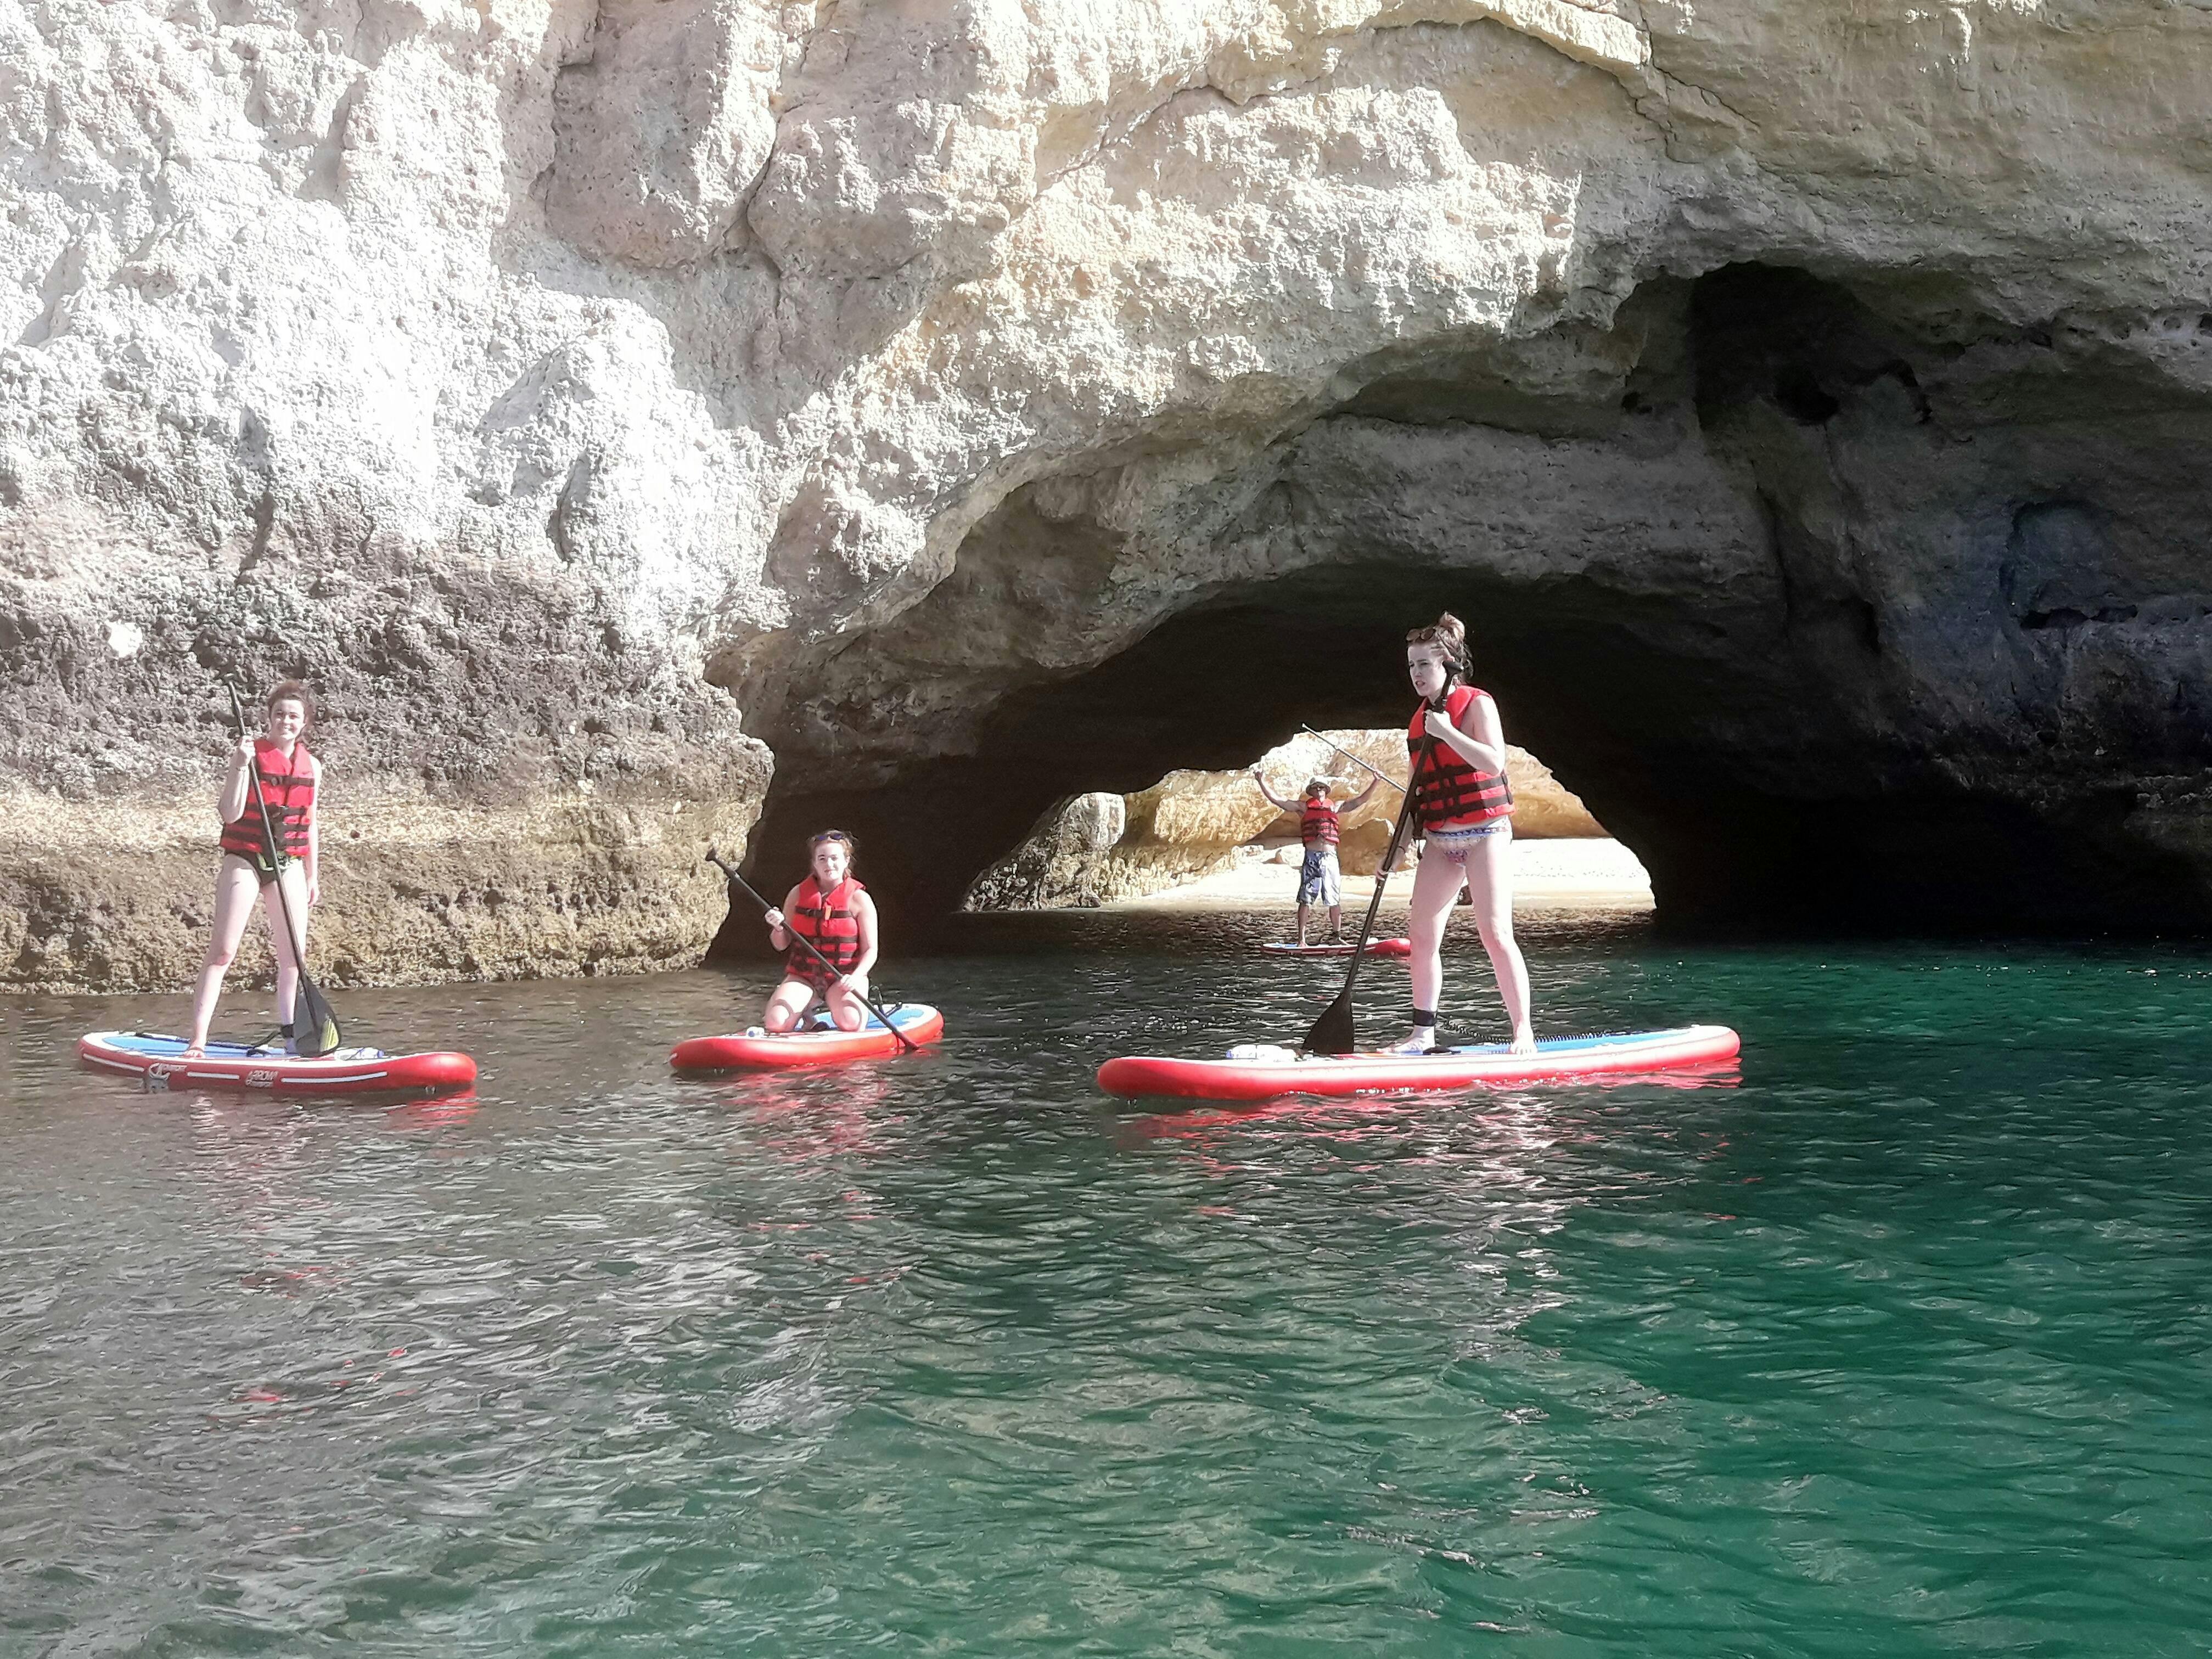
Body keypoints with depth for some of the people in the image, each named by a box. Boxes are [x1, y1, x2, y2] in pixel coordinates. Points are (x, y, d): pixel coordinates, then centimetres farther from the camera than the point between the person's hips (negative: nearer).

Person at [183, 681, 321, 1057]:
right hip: (244, 859, -5)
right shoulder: (250, 754, -7)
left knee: (294, 956, 5)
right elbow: (230, 814, -16)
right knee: (222, 952, -9)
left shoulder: (311, 766, 8)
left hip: (289, 864, 5)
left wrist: (313, 877, 18)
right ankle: (197, 1042, -10)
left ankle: (291, 1039, 15)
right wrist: (241, 767, -25)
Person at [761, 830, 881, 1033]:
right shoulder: (798, 894, 5)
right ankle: (806, 1008, 10)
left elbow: (870, 950, -4)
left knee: (851, 1024, -32)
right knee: (775, 1023, -24)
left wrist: (855, 978, -23)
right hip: (803, 977, 2)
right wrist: (778, 929, -13)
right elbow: (782, 945, 10)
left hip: (843, 978, -2)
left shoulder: (859, 899, -3)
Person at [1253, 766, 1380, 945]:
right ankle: (1301, 938, -3)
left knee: (1334, 899, 5)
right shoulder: (1304, 807, 8)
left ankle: (1336, 935, 15)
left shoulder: (1335, 808, 14)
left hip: (1330, 857, 2)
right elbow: (1275, 800, 4)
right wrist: (1260, 781, -4)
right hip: (1311, 857, -2)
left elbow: (1360, 800, 17)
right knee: (1306, 899, -4)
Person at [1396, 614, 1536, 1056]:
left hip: (1485, 833, -7)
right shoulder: (1421, 718, 13)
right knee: (1422, 935, 2)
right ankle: (1423, 1032, 12)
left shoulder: (1476, 704, -7)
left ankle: (1524, 1032, -7)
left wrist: (1447, 732, -23)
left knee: (1495, 933, -13)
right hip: (1439, 839, 7)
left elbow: (1494, 762, -21)